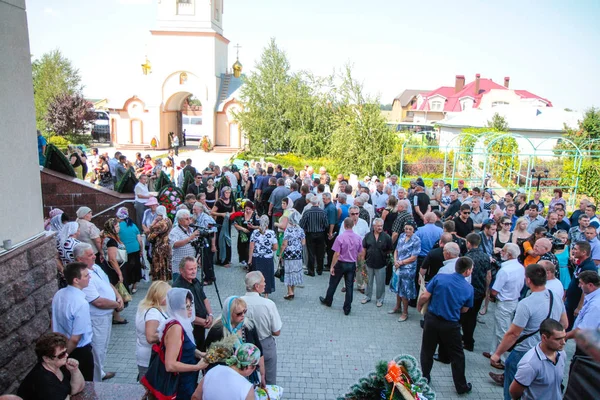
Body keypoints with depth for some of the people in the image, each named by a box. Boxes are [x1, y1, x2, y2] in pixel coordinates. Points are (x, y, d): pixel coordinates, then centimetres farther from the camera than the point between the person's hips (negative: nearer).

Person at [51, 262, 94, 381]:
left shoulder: (58, 294, -7)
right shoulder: (81, 303, -31)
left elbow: (54, 322, 7)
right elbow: (75, 338, -28)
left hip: (61, 346, 7)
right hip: (80, 351, -7)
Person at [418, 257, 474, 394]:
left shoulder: (439, 277, -10)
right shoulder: (469, 288, -7)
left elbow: (425, 297, -10)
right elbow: (464, 310, 5)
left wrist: (419, 306, 10)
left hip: (432, 319, 1)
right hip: (451, 325, -1)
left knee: (427, 351, 18)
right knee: (456, 356, 17)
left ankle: (425, 378, 33)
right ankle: (461, 386, 29)